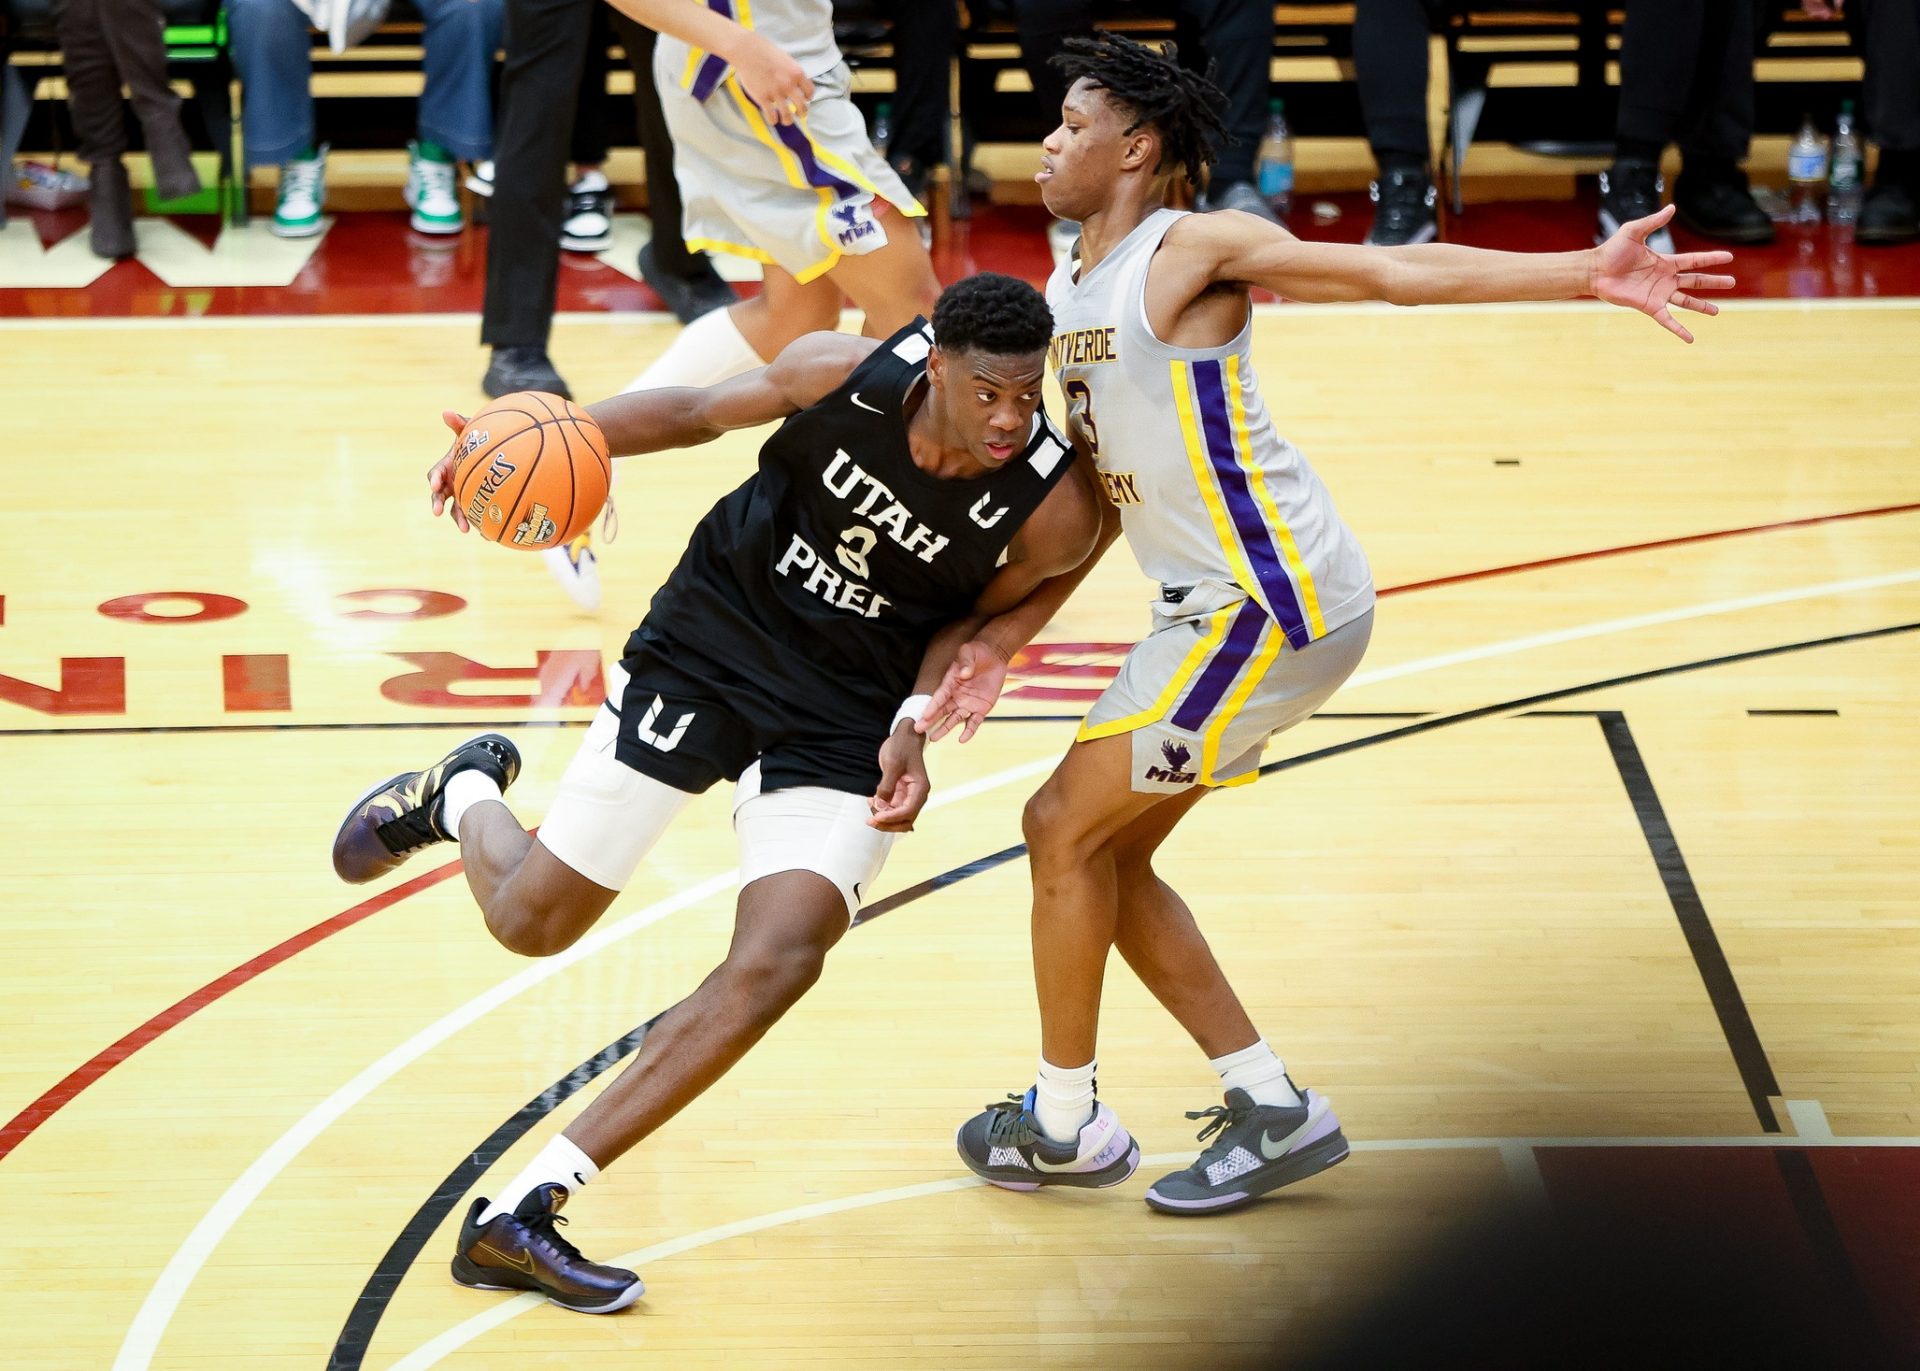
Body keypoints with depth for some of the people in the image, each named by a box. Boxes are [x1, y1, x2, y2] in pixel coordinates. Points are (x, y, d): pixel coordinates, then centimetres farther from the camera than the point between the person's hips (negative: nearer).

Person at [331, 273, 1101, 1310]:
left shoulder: (1056, 508, -23)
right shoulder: (847, 373, -22)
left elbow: (976, 615, -2)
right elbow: (700, 411, -2)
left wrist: (913, 727, -19)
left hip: (847, 719, 0)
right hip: (709, 640, 0)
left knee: (776, 964, -21)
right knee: (529, 921, 6)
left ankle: (518, 1218, -15)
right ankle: (461, 797, 46)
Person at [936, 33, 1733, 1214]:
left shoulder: (1192, 251, -13)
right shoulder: (1067, 297, 13)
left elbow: (1395, 271, -21)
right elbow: (1099, 494, 18)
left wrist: (1586, 275, -32)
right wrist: (1008, 637, 11)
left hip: (1274, 602, -9)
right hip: (1220, 603, 9)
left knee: (1065, 828, -4)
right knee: (1105, 853, 12)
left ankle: (1065, 1122, 10)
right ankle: (1273, 1108, 17)